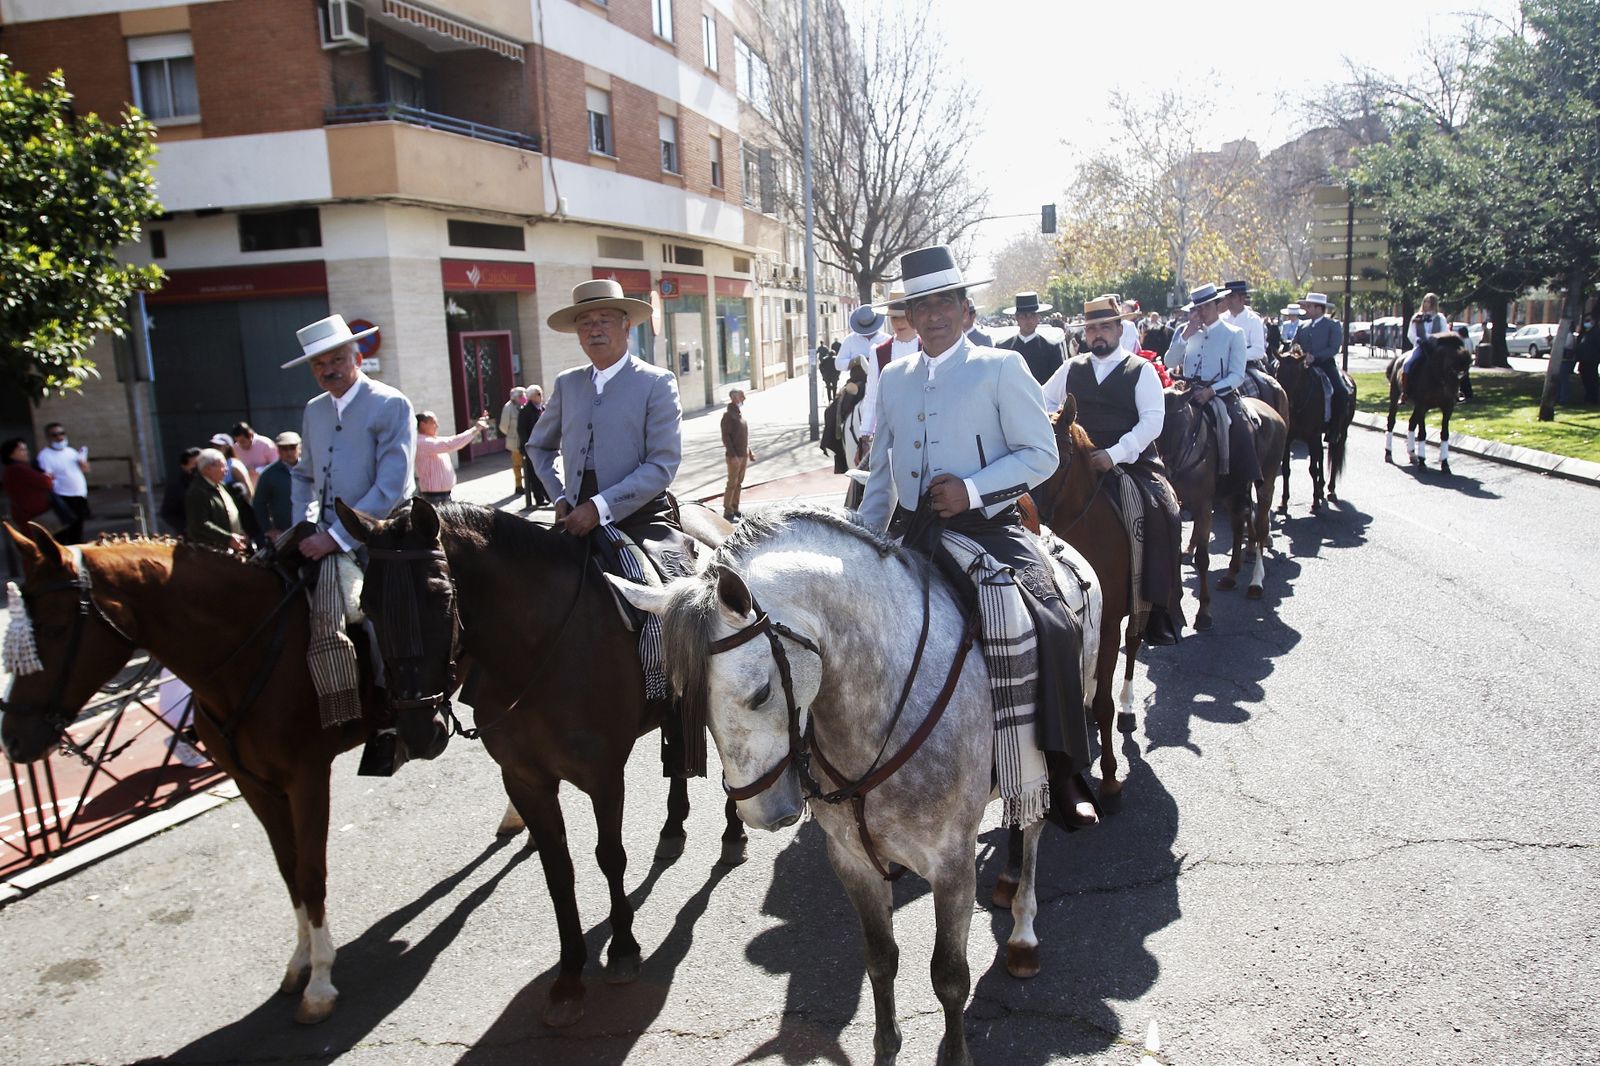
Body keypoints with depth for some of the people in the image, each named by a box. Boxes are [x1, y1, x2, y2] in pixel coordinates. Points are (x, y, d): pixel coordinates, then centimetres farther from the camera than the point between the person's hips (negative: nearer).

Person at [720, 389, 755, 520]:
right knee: (732, 483, -4)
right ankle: (727, 511, 1)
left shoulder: (740, 413, 13)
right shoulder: (728, 415, -13)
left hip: (743, 455, 8)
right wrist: (732, 455, -22)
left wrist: (749, 451, 18)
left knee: (739, 482, 12)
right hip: (734, 456, -8)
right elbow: (725, 437, -18)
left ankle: (735, 508, 20)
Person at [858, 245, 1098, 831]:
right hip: (910, 534, 5)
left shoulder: (1001, 367, 0)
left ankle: (1063, 772, -7)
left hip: (986, 529, -5)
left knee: (1043, 628, -25)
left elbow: (1041, 453, -4)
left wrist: (972, 489, -17)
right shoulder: (894, 377, 16)